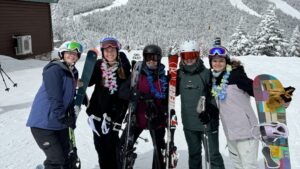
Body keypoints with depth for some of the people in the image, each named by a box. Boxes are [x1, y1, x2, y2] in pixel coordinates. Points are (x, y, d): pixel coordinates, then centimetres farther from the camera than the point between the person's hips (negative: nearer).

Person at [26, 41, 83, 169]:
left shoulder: (73, 72, 10)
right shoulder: (55, 69, -16)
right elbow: (54, 97, -22)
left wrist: (72, 117, 7)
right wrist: (62, 118, -19)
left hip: (60, 123, 9)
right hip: (43, 123, -8)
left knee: (65, 154, 15)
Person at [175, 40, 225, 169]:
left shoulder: (206, 73, -10)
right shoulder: (179, 74, 2)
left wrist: (210, 112, -18)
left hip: (207, 122, -4)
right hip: (189, 123, 4)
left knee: (212, 154, 5)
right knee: (194, 153, 20)